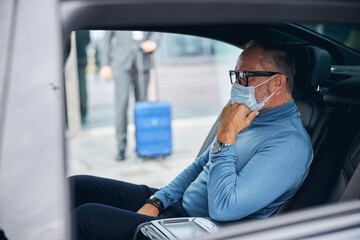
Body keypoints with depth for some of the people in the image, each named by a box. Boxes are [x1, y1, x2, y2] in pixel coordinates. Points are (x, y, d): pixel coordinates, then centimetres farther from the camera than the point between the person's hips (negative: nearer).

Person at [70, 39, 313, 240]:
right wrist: (156, 202, 5)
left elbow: (222, 209, -28)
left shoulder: (290, 143, -20)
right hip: (176, 204, 9)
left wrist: (225, 137, -22)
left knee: (86, 217, -20)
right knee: (75, 186, 2)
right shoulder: (248, 116, 10)